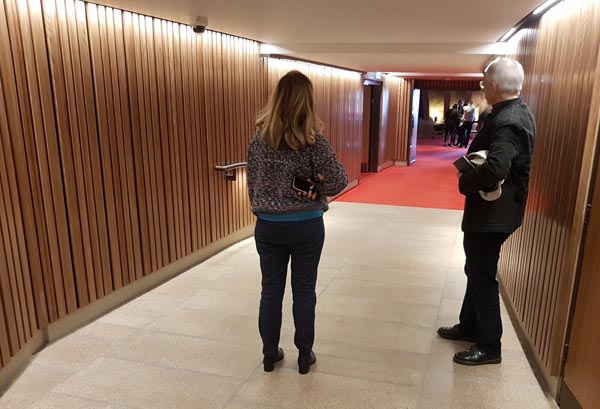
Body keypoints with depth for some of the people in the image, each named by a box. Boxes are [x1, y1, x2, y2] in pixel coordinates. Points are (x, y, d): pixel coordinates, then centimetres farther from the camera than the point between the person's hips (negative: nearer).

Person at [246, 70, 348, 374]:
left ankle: (270, 355, 27)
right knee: (304, 291, 12)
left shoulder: (259, 139, -3)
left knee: (271, 291, 14)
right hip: (306, 226, -2)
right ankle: (304, 355, 26)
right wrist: (317, 192, 2)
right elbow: (339, 179, -15)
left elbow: (252, 184, 4)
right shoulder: (312, 141, -13)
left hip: (268, 226, 3)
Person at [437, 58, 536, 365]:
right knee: (477, 270, 20)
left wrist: (464, 182, -18)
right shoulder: (519, 113, 9)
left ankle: (489, 346, 16)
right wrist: (470, 173, 0)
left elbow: (495, 168, -36)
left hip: (491, 212, -10)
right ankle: (469, 326, 36)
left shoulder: (506, 121, -23)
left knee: (482, 275, 2)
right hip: (496, 208, 10)